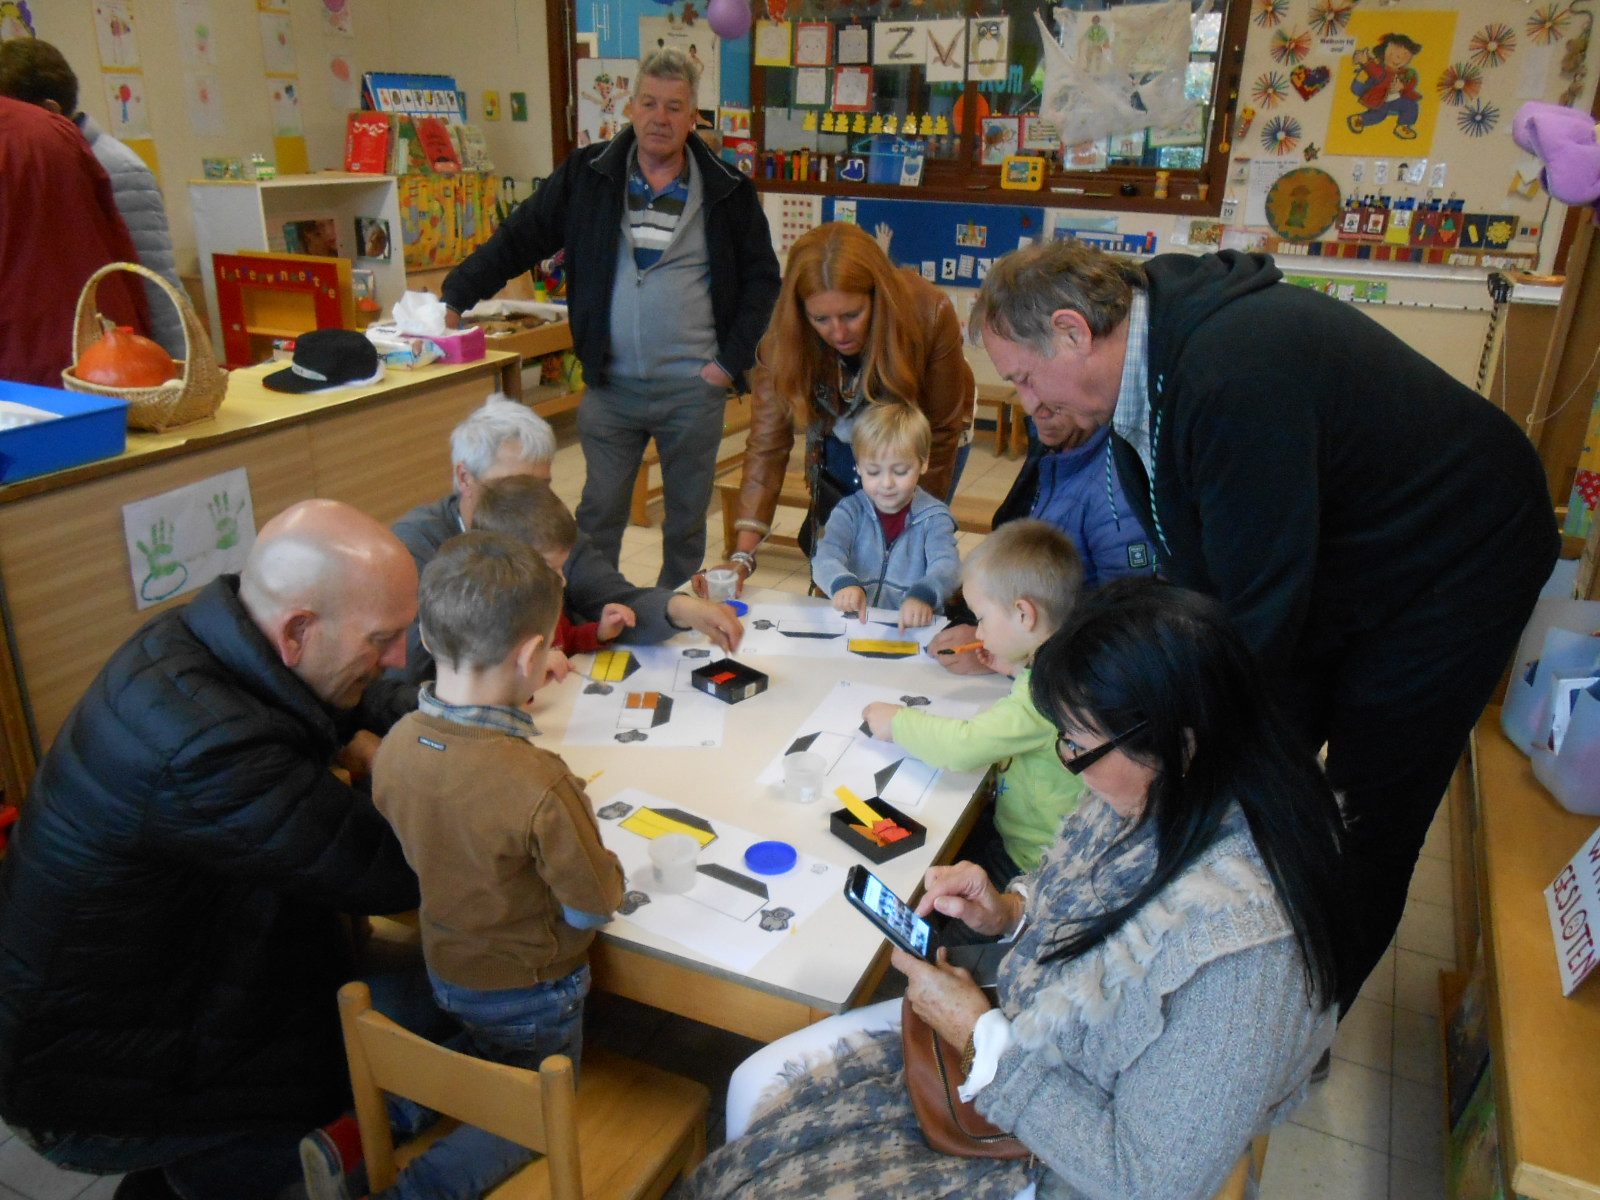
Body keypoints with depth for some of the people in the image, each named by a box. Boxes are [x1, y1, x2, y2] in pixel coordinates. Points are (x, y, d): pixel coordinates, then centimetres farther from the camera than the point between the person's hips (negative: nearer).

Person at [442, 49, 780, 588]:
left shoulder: (728, 191, 1)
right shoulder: (587, 175, 2)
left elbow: (761, 277, 7)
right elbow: (517, 241, 4)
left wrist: (733, 359, -2)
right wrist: (455, 297, -5)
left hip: (693, 389, 0)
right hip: (610, 387, 0)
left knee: (687, 519, 11)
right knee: (598, 515, 6)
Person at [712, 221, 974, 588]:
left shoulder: (930, 313, -33)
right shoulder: (783, 340, -29)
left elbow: (942, 430, -20)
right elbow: (767, 445, -29)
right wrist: (742, 555, -38)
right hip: (840, 444, 2)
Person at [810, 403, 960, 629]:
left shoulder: (933, 518, 2)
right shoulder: (850, 511, 6)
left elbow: (946, 566, -15)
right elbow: (826, 557, -9)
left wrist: (923, 595, -38)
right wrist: (843, 583, -33)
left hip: (913, 628, -1)